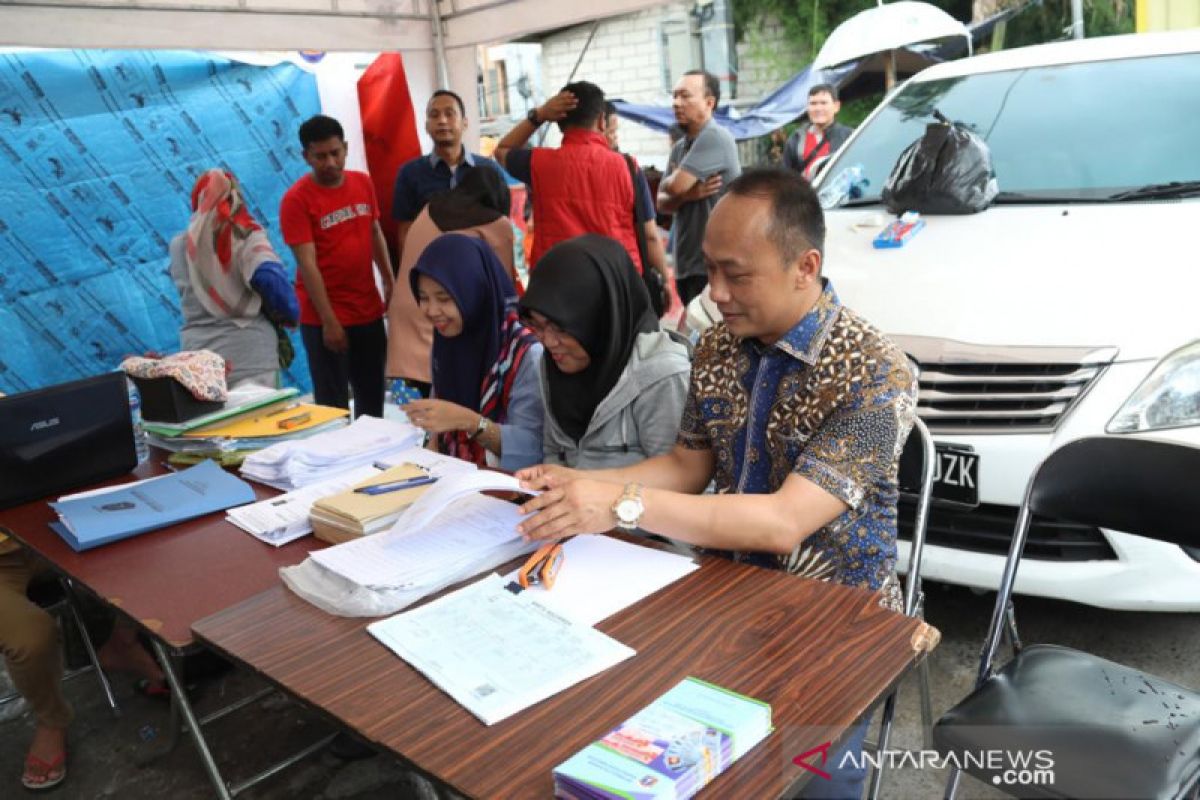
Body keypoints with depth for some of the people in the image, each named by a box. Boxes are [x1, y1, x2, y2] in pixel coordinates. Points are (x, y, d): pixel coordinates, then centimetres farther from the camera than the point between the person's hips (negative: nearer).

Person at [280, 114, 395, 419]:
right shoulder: (296, 199, -12)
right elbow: (307, 263, -16)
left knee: (373, 396, 15)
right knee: (334, 403, 3)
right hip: (324, 318, -5)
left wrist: (390, 281, 7)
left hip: (369, 310, 5)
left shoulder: (363, 183, 4)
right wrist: (328, 321, -19)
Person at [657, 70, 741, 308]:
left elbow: (675, 186, -21)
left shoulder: (715, 138, -13)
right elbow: (662, 202, 10)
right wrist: (687, 195, -11)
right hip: (685, 263, 9)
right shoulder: (679, 148, 15)